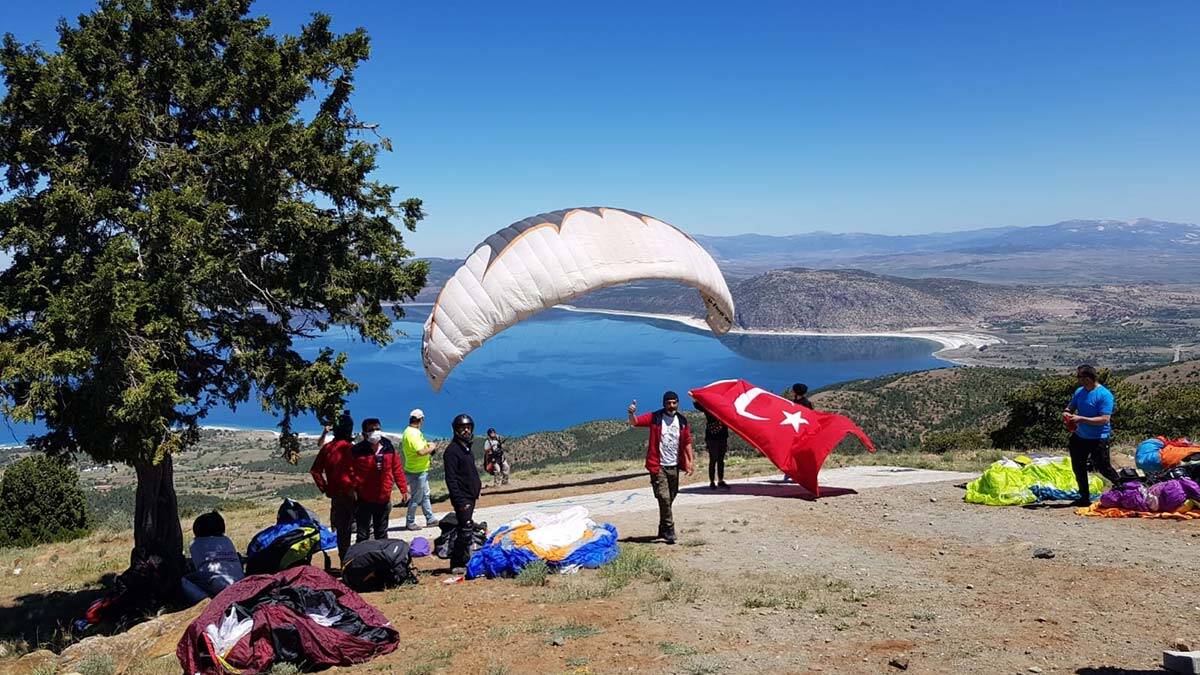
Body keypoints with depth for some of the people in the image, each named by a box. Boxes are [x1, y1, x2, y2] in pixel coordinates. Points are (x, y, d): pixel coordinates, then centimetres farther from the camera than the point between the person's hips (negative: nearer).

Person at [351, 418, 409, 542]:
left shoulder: (389, 448, 1)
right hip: (364, 501, -4)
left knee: (382, 533, 18)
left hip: (384, 500, 4)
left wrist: (403, 489, 9)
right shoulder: (357, 451, -12)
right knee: (363, 536, 2)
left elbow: (397, 469, 8)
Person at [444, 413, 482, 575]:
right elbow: (451, 479, -18)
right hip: (462, 499, -9)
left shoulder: (466, 448, 16)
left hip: (470, 498, 9)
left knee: (466, 531, 13)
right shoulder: (452, 450, -13)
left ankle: (463, 562, 20)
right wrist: (460, 501, -22)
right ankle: (458, 565, -4)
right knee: (466, 531, -11)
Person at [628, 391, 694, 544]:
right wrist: (632, 413, -37)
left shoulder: (682, 421, 7)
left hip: (674, 466, 5)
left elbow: (687, 442, 11)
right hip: (658, 466, -5)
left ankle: (663, 529, 26)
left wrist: (690, 461, 4)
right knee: (664, 497, -13)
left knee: (670, 499, 12)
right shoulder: (655, 417, -5)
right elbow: (635, 422, -15)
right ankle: (669, 530, -4)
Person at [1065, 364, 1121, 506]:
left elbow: (1104, 419, -23)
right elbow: (1070, 407, 16)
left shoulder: (1104, 395, -18)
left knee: (1103, 468, -2)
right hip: (1080, 436, 7)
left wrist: (1081, 419, -28)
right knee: (1078, 467, 12)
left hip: (1098, 439, -7)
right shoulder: (1079, 391, 4)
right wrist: (1067, 414, -9)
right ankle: (1084, 497, 25)